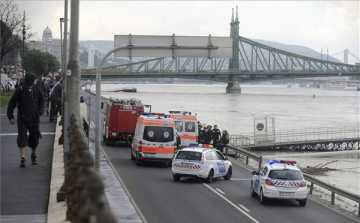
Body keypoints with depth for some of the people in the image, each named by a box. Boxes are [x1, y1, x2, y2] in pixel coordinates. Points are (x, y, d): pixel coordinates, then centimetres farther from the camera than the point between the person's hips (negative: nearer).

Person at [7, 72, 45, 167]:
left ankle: (33, 155, 34)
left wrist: (39, 112, -3)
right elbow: (11, 104, -1)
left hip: (34, 120, 3)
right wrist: (11, 117, -4)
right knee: (22, 139, -11)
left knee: (34, 139, 12)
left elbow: (41, 102, 13)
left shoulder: (37, 91, 0)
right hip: (22, 120, -3)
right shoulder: (20, 91, -8)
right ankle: (22, 158, -8)